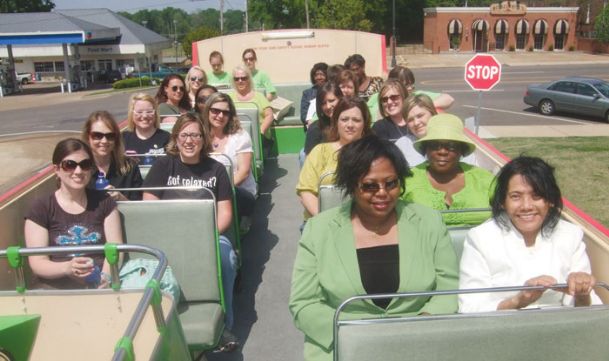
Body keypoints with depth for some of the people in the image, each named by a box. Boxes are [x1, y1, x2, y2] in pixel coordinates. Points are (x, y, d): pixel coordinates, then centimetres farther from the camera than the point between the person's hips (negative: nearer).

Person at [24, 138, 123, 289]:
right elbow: (37, 263, -1)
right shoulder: (40, 208, 5)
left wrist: (106, 277, -16)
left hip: (99, 288, 1)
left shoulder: (104, 202, 10)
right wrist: (67, 267, -21)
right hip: (56, 290, -1)